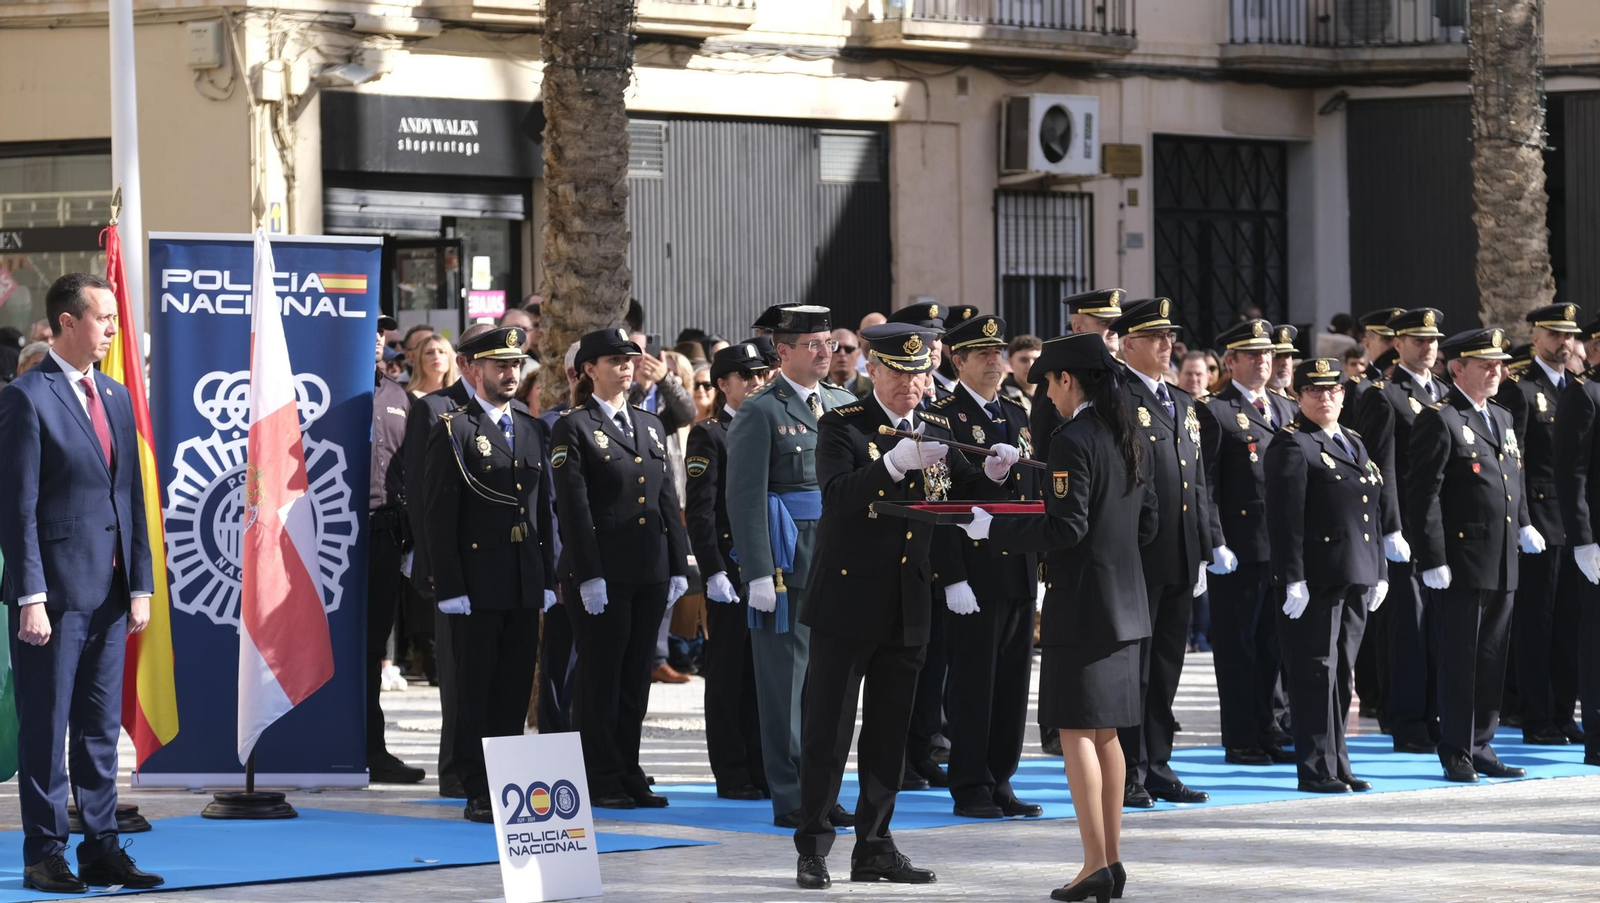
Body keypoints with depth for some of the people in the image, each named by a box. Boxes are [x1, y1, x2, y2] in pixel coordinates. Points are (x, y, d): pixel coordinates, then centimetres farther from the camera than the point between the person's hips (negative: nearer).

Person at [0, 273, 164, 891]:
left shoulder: (116, 398, 14)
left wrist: (141, 584, 9)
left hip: (110, 594, 7)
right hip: (55, 590, -7)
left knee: (101, 728, 10)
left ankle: (101, 849, 15)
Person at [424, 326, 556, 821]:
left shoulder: (533, 429, 14)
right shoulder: (454, 431, -5)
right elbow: (440, 516, -8)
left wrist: (548, 578, 10)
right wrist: (450, 588, -14)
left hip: (524, 586, 6)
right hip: (477, 586, -6)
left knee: (516, 691, 7)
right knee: (474, 692, -1)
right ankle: (478, 794, 3)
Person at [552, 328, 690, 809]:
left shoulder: (650, 424, 15)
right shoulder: (574, 427, -4)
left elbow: (668, 499, 15)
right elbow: (573, 507, -10)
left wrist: (678, 566, 8)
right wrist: (588, 575, -16)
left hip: (650, 571, 6)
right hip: (603, 572, -6)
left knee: (636, 677, 9)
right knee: (601, 677, -1)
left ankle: (629, 775, 14)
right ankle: (601, 781, 4)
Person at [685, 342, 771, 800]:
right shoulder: (709, 435, -4)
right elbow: (699, 510, -9)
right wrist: (714, 571, -15)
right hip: (731, 568, -6)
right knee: (730, 672, 0)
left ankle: (764, 768, 13)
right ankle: (732, 775, 4)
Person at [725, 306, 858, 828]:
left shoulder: (844, 406, 14)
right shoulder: (761, 412, -5)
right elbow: (745, 497, -9)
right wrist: (759, 573, -15)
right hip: (788, 565, -6)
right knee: (786, 683, -2)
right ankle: (791, 799, 2)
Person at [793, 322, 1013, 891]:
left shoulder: (936, 431, 11)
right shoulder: (842, 426, -7)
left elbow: (964, 498, 10)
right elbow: (836, 495, -23)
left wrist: (993, 474, -11)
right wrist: (894, 463, -37)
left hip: (907, 609, 6)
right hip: (847, 603, -5)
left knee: (889, 734, 10)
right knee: (828, 732, -2)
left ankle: (874, 847, 17)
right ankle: (813, 848, 3)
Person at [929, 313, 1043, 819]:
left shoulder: (1018, 417, 16)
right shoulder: (943, 419, -7)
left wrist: (1042, 564, 13)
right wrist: (953, 578, -17)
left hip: (1020, 575, 7)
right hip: (974, 575, -7)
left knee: (1012, 681, 9)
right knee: (972, 682, -3)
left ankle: (1000, 782, 16)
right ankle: (970, 789, 3)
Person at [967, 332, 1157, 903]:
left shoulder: (1073, 440, -15)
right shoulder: (1130, 438, 11)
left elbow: (1065, 528, -20)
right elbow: (1147, 524, 15)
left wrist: (993, 528, -12)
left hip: (1080, 603, -9)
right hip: (1126, 602, 9)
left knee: (1077, 732, -5)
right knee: (1105, 733, 14)